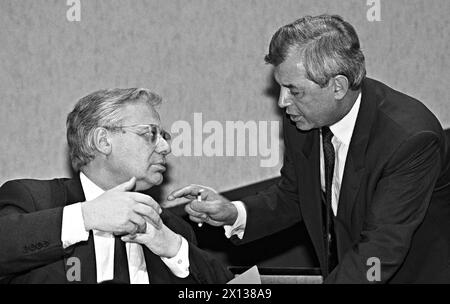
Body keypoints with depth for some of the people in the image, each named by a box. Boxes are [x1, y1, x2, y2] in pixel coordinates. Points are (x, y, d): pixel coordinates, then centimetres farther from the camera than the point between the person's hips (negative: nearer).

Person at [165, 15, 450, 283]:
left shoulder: (411, 138, -26)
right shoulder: (302, 122, -7)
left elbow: (380, 252, -27)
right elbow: (292, 197, 9)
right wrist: (233, 214, -8)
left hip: (414, 275, -5)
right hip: (338, 273, 5)